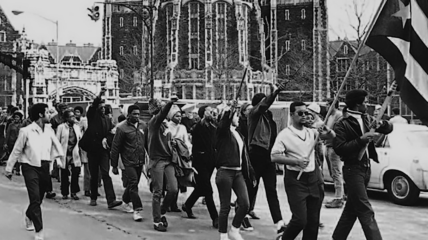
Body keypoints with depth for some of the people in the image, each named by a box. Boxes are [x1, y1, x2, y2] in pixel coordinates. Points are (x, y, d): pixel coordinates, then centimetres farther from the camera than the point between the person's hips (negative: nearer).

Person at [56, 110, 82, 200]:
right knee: (64, 174, 5)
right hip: (65, 154, -3)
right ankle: (64, 193, 17)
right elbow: (57, 141, -1)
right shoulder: (61, 127, -2)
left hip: (75, 154, 3)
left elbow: (80, 139, 12)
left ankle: (74, 192, 8)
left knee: (76, 172, -5)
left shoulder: (77, 127, 10)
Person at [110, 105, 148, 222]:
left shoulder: (143, 125, 4)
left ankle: (125, 201, 39)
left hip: (140, 161, 5)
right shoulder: (122, 128, -10)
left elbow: (147, 143, 14)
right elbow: (115, 147, -5)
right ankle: (137, 209, -8)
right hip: (128, 161, -5)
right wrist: (114, 165, -4)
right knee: (133, 183, -12)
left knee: (133, 183, 15)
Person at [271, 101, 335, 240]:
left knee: (313, 221, 7)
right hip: (295, 180, -5)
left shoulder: (312, 132, 10)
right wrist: (296, 161, -20)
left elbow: (332, 137, 13)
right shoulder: (285, 135, -6)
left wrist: (327, 132, -10)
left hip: (314, 178, 5)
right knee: (300, 219, -9)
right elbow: (274, 157, -12)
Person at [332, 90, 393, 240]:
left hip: (366, 167, 8)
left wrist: (381, 124, -8)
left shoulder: (367, 119, 9)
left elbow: (389, 128, 14)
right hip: (353, 169, -8)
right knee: (366, 211, -9)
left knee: (352, 207, 15)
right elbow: (339, 148, -21)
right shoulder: (342, 125, -12)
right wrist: (361, 139, -25)